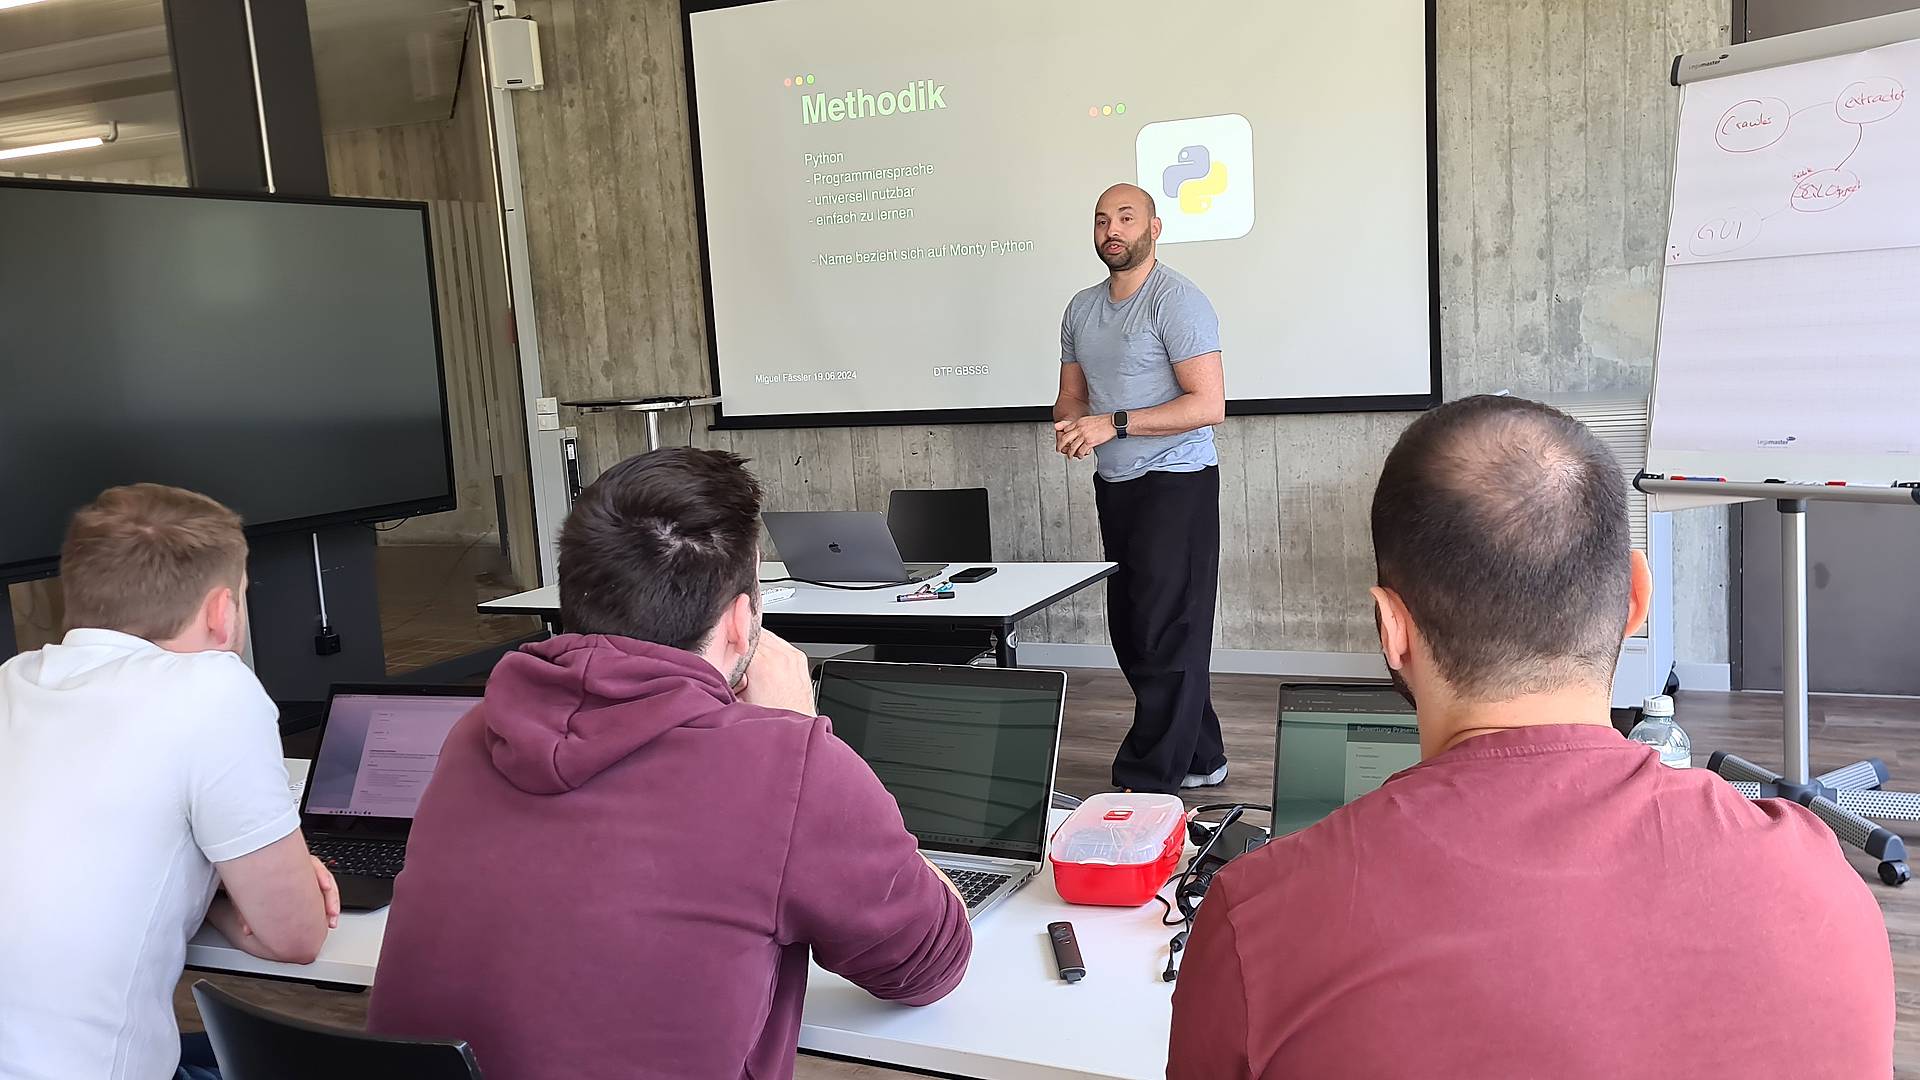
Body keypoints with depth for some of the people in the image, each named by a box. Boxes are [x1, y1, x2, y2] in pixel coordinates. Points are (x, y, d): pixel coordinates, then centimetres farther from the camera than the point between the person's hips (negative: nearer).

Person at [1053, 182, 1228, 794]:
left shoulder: (1176, 300, -10)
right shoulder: (1081, 309, 14)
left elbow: (1209, 405, -17)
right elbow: (1072, 396, 20)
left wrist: (1114, 424, -20)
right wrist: (1070, 424, -5)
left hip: (1175, 484, -8)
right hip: (1114, 485, 8)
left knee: (1167, 635, -7)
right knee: (1132, 631, 10)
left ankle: (1147, 783, -2)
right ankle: (1200, 759, 22)